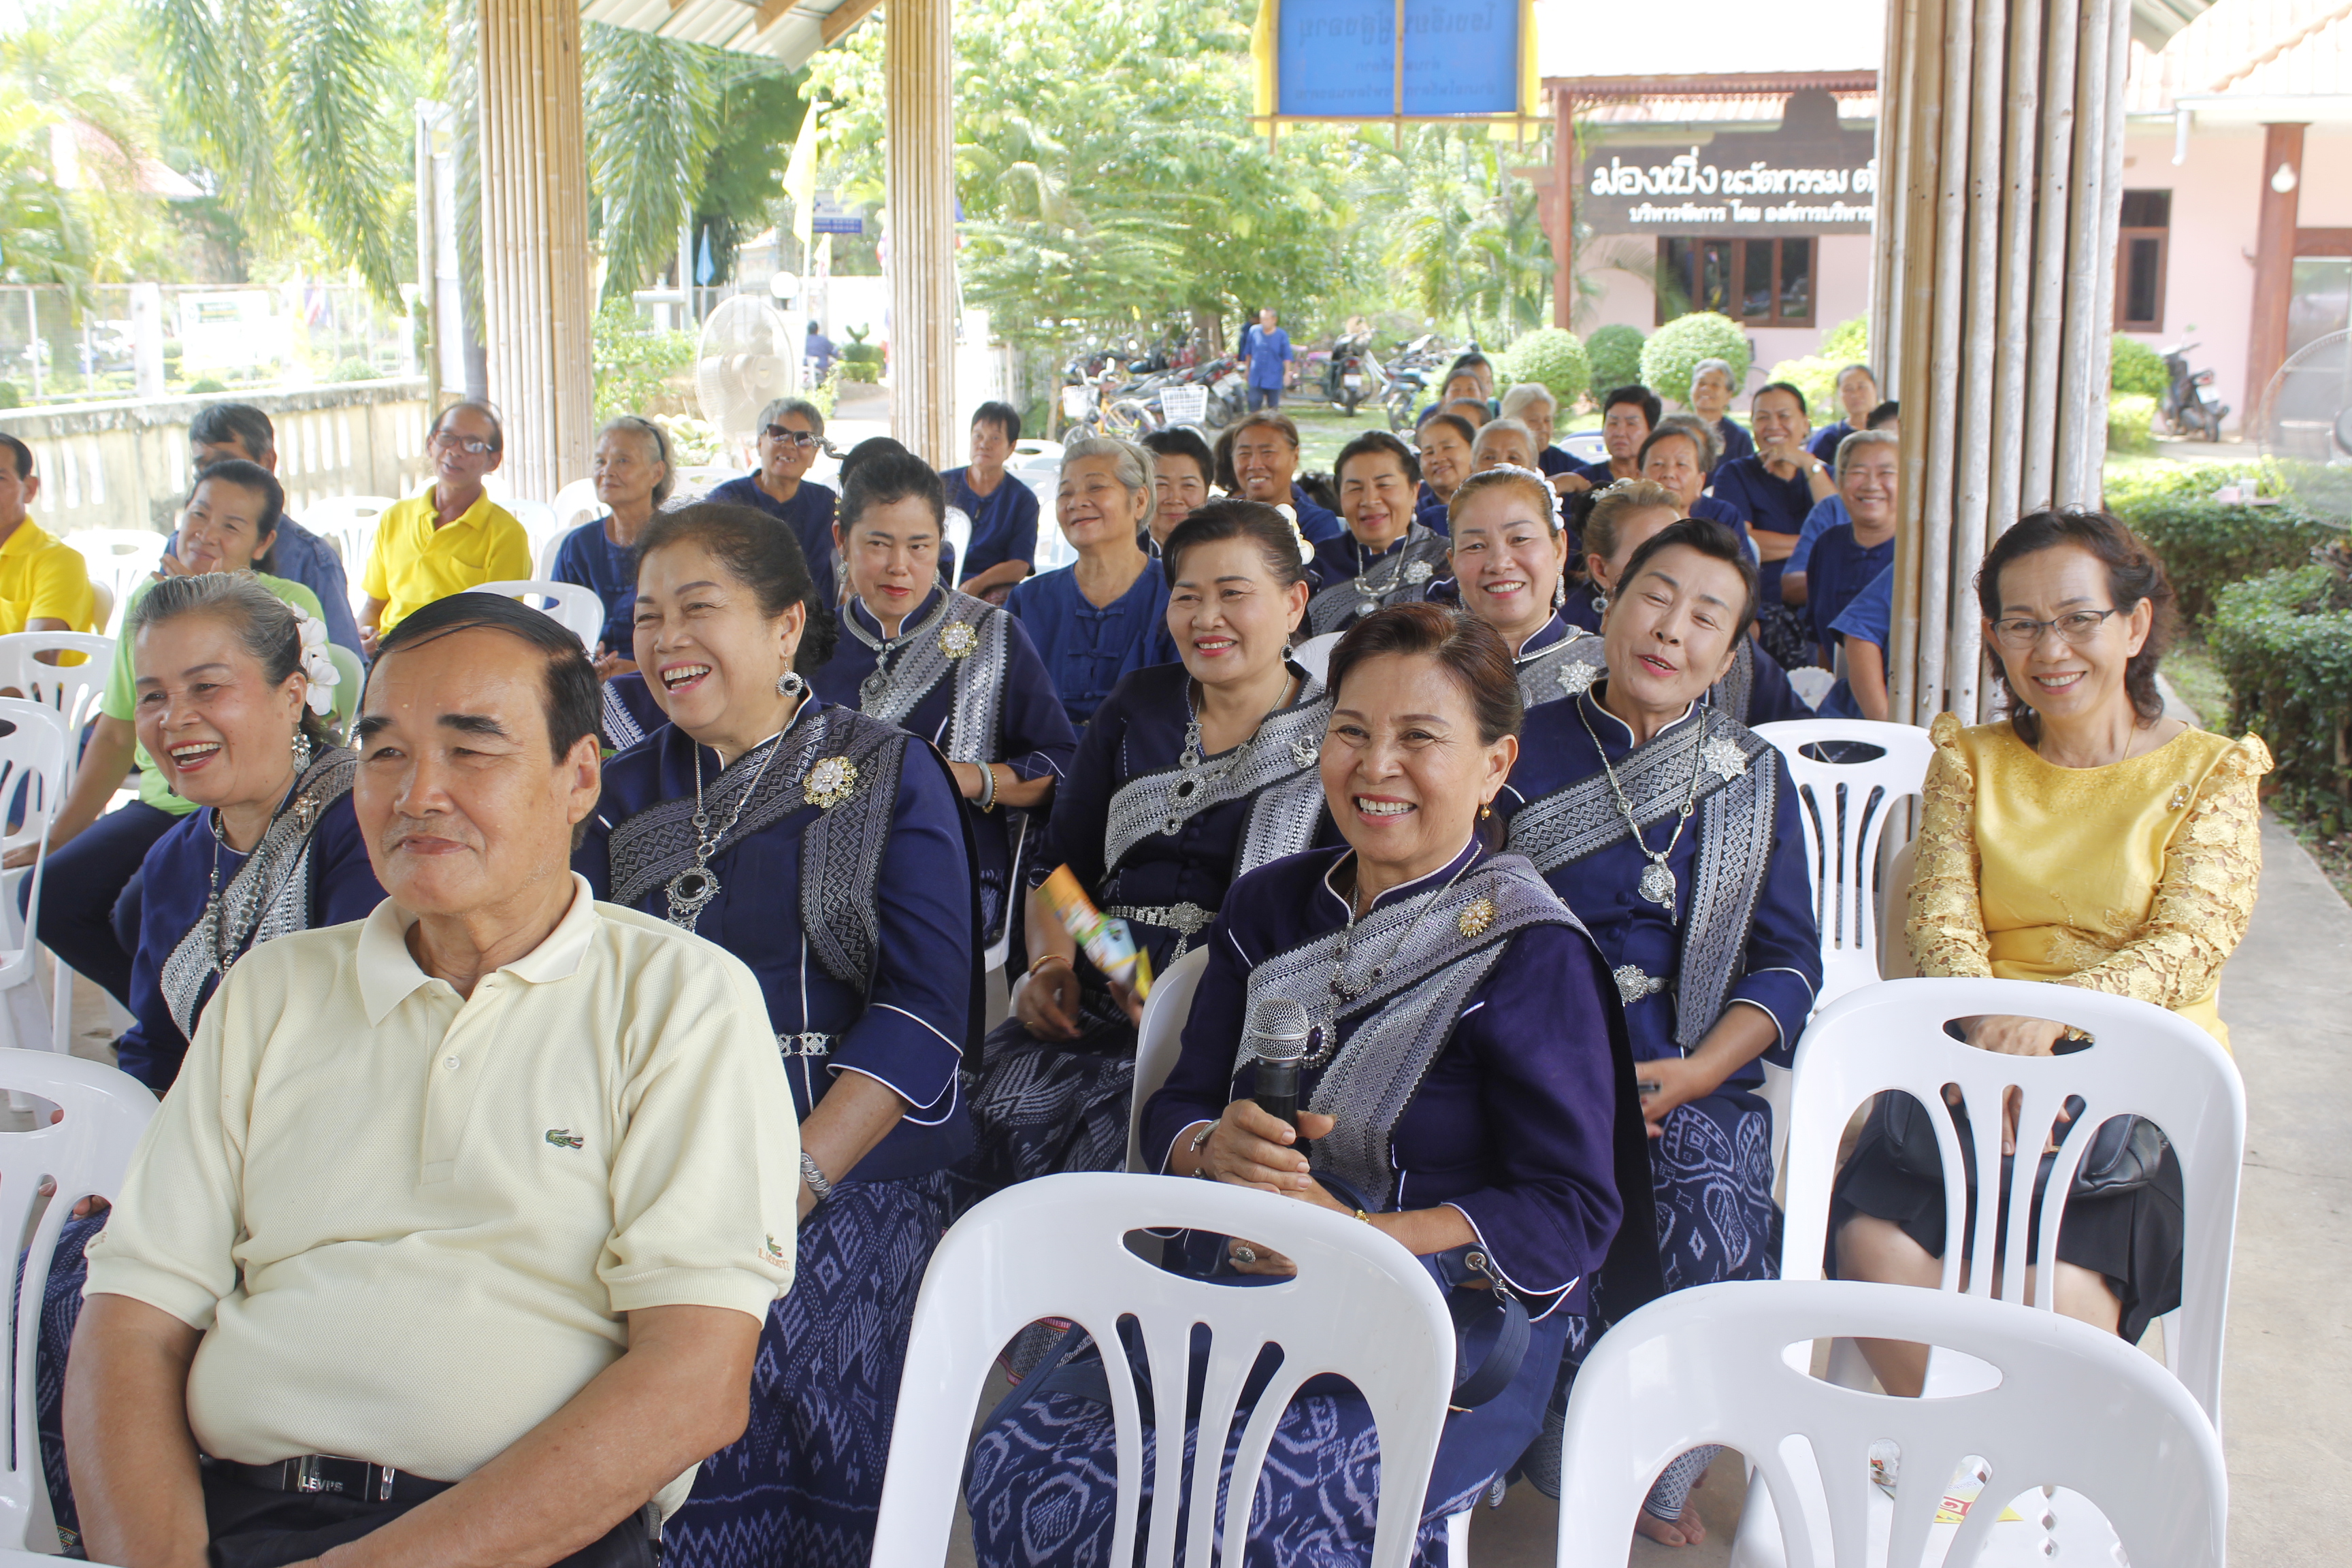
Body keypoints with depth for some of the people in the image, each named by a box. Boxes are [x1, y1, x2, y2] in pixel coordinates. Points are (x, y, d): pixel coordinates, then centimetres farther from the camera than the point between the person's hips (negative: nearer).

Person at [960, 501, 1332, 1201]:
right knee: (1001, 1115, -24)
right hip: (1097, 1004, 4)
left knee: (1111, 1148, -31)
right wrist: (1050, 963, -1)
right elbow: (1062, 864, 19)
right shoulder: (1137, 708, 17)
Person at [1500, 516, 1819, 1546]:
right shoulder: (1522, 755, 8)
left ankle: (1659, 1475, 1)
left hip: (1692, 1084, 1)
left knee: (1715, 1238, -27)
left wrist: (1686, 1078, -9)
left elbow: (1788, 962, 8)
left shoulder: (1753, 778, 13)